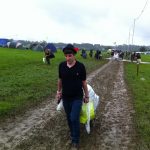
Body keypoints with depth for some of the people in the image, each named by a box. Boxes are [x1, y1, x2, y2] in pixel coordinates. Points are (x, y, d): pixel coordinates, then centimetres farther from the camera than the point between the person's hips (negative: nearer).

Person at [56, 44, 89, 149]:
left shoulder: (80, 66, -12)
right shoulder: (61, 65, -5)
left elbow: (84, 82, -4)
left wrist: (86, 95, 1)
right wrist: (59, 91, 14)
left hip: (77, 97, -3)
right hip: (65, 97, 3)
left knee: (74, 118, -6)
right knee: (69, 118, 14)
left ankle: (75, 140, 13)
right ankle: (73, 135, 35)